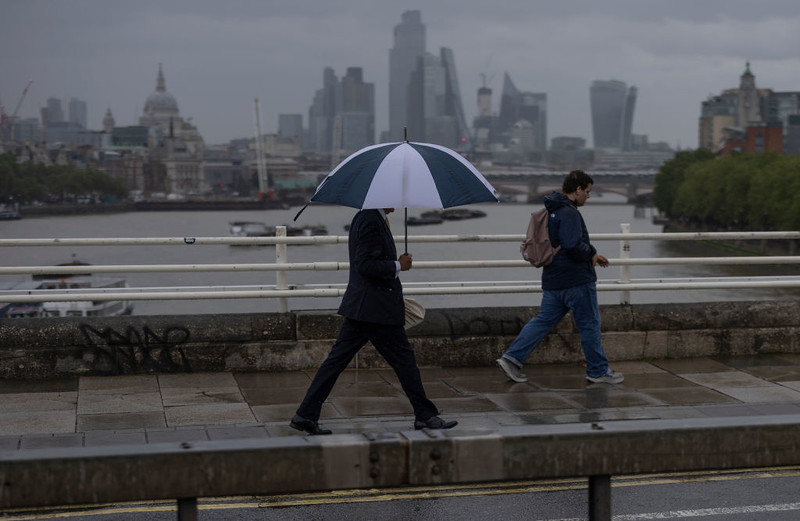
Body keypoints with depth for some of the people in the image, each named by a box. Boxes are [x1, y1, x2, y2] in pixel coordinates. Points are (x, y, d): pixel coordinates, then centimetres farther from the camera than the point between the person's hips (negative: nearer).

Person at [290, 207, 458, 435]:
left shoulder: (362, 218, 16)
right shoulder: (371, 221, -16)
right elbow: (365, 265, -22)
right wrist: (398, 265, -13)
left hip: (359, 307, 10)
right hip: (377, 309, -10)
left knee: (337, 359, 7)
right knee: (404, 359, 2)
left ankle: (306, 414, 7)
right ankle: (425, 416, 12)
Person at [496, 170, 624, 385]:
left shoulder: (551, 211, 15)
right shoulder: (569, 213, -17)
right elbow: (573, 246, -29)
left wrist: (592, 254, 20)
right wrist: (592, 254, -9)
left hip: (553, 280, 9)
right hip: (577, 281, -9)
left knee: (543, 320, 11)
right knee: (590, 325, 3)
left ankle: (511, 358, 4)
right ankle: (598, 371, 12)